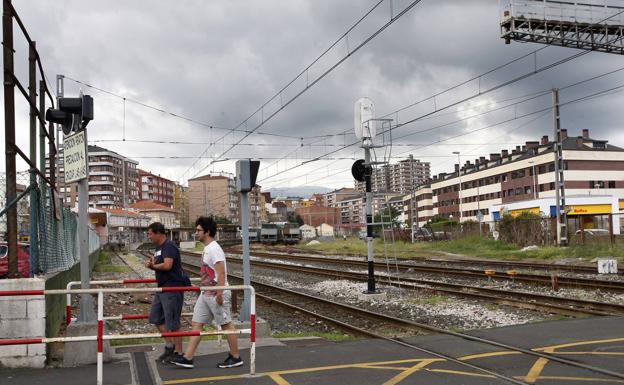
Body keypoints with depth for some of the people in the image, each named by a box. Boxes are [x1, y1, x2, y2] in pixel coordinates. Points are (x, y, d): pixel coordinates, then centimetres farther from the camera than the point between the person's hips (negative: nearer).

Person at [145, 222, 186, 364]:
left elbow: (167, 265, -28)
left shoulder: (169, 246, -15)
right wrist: (151, 264, -1)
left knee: (172, 322, -4)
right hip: (162, 288, 10)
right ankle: (170, 344, 23)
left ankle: (178, 352, 6)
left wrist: (153, 265, -11)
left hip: (172, 288, -10)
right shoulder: (158, 247, 15)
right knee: (155, 317, 14)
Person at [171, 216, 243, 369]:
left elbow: (221, 273, -23)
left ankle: (235, 358, 13)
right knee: (196, 323, 8)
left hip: (216, 295, -10)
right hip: (206, 294, 10)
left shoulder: (214, 249, -18)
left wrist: (219, 294, -25)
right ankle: (187, 358, 11)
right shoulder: (207, 248, 13)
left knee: (226, 324, 1)